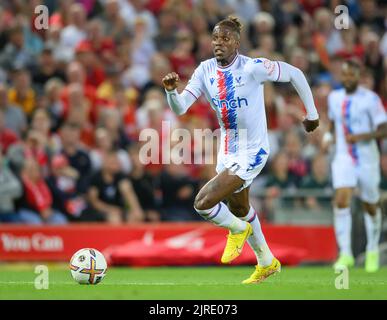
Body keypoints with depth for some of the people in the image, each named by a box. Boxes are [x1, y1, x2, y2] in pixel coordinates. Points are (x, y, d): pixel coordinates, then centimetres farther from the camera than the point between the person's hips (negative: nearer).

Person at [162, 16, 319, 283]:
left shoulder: (252, 67, -20)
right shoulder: (206, 71, -4)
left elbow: (295, 74, -8)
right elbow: (180, 108, -8)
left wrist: (312, 113, 0)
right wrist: (172, 91, -30)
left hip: (252, 151, -7)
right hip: (227, 150, 7)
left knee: (203, 202, -19)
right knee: (238, 208, 25)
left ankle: (238, 229, 14)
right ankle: (267, 264, 47)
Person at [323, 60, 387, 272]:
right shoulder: (334, 98, 6)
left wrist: (361, 137, -26)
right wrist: (329, 135, 5)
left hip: (367, 159, -2)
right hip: (343, 159, 2)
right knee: (342, 201, -17)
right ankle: (345, 254, -17)